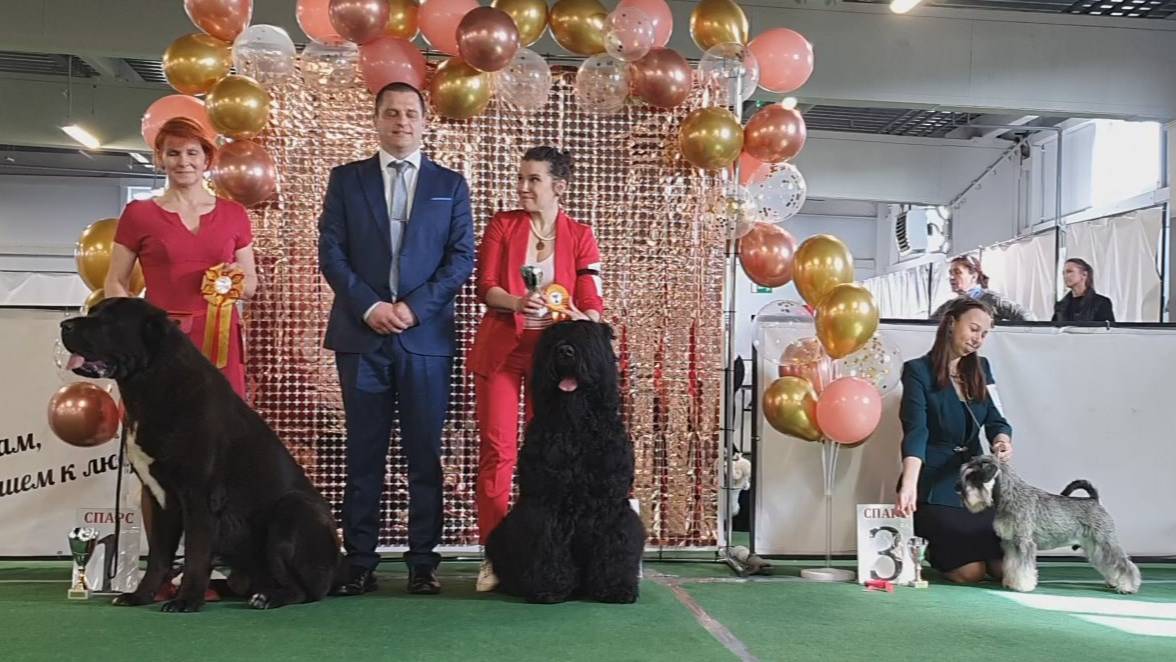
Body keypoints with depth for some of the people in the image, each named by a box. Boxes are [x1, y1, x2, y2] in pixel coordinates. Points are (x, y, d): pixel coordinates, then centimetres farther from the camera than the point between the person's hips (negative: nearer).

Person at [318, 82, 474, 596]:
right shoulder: (346, 179, 11)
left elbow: (462, 257, 3)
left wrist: (414, 306, -9)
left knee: (425, 453, 2)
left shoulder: (450, 184, 11)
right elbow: (330, 252, 4)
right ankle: (359, 563, 10)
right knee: (364, 453, 4)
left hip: (427, 336, 0)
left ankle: (422, 563, 8)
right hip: (361, 335, 1)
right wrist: (369, 306, -9)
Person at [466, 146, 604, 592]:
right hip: (501, 350, 0)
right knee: (497, 449, -3)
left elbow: (591, 301, -2)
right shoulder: (502, 225, 4)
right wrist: (517, 302, -24)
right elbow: (485, 287, -4)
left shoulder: (580, 237, 4)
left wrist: (586, 328, -24)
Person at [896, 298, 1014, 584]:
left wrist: (1002, 440, -25)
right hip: (934, 484, -6)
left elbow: (996, 420, 1)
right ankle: (922, 548, 19)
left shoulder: (981, 369, 9)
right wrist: (909, 485, -37)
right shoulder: (918, 371, -10)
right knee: (970, 571, -12)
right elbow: (915, 431, -22)